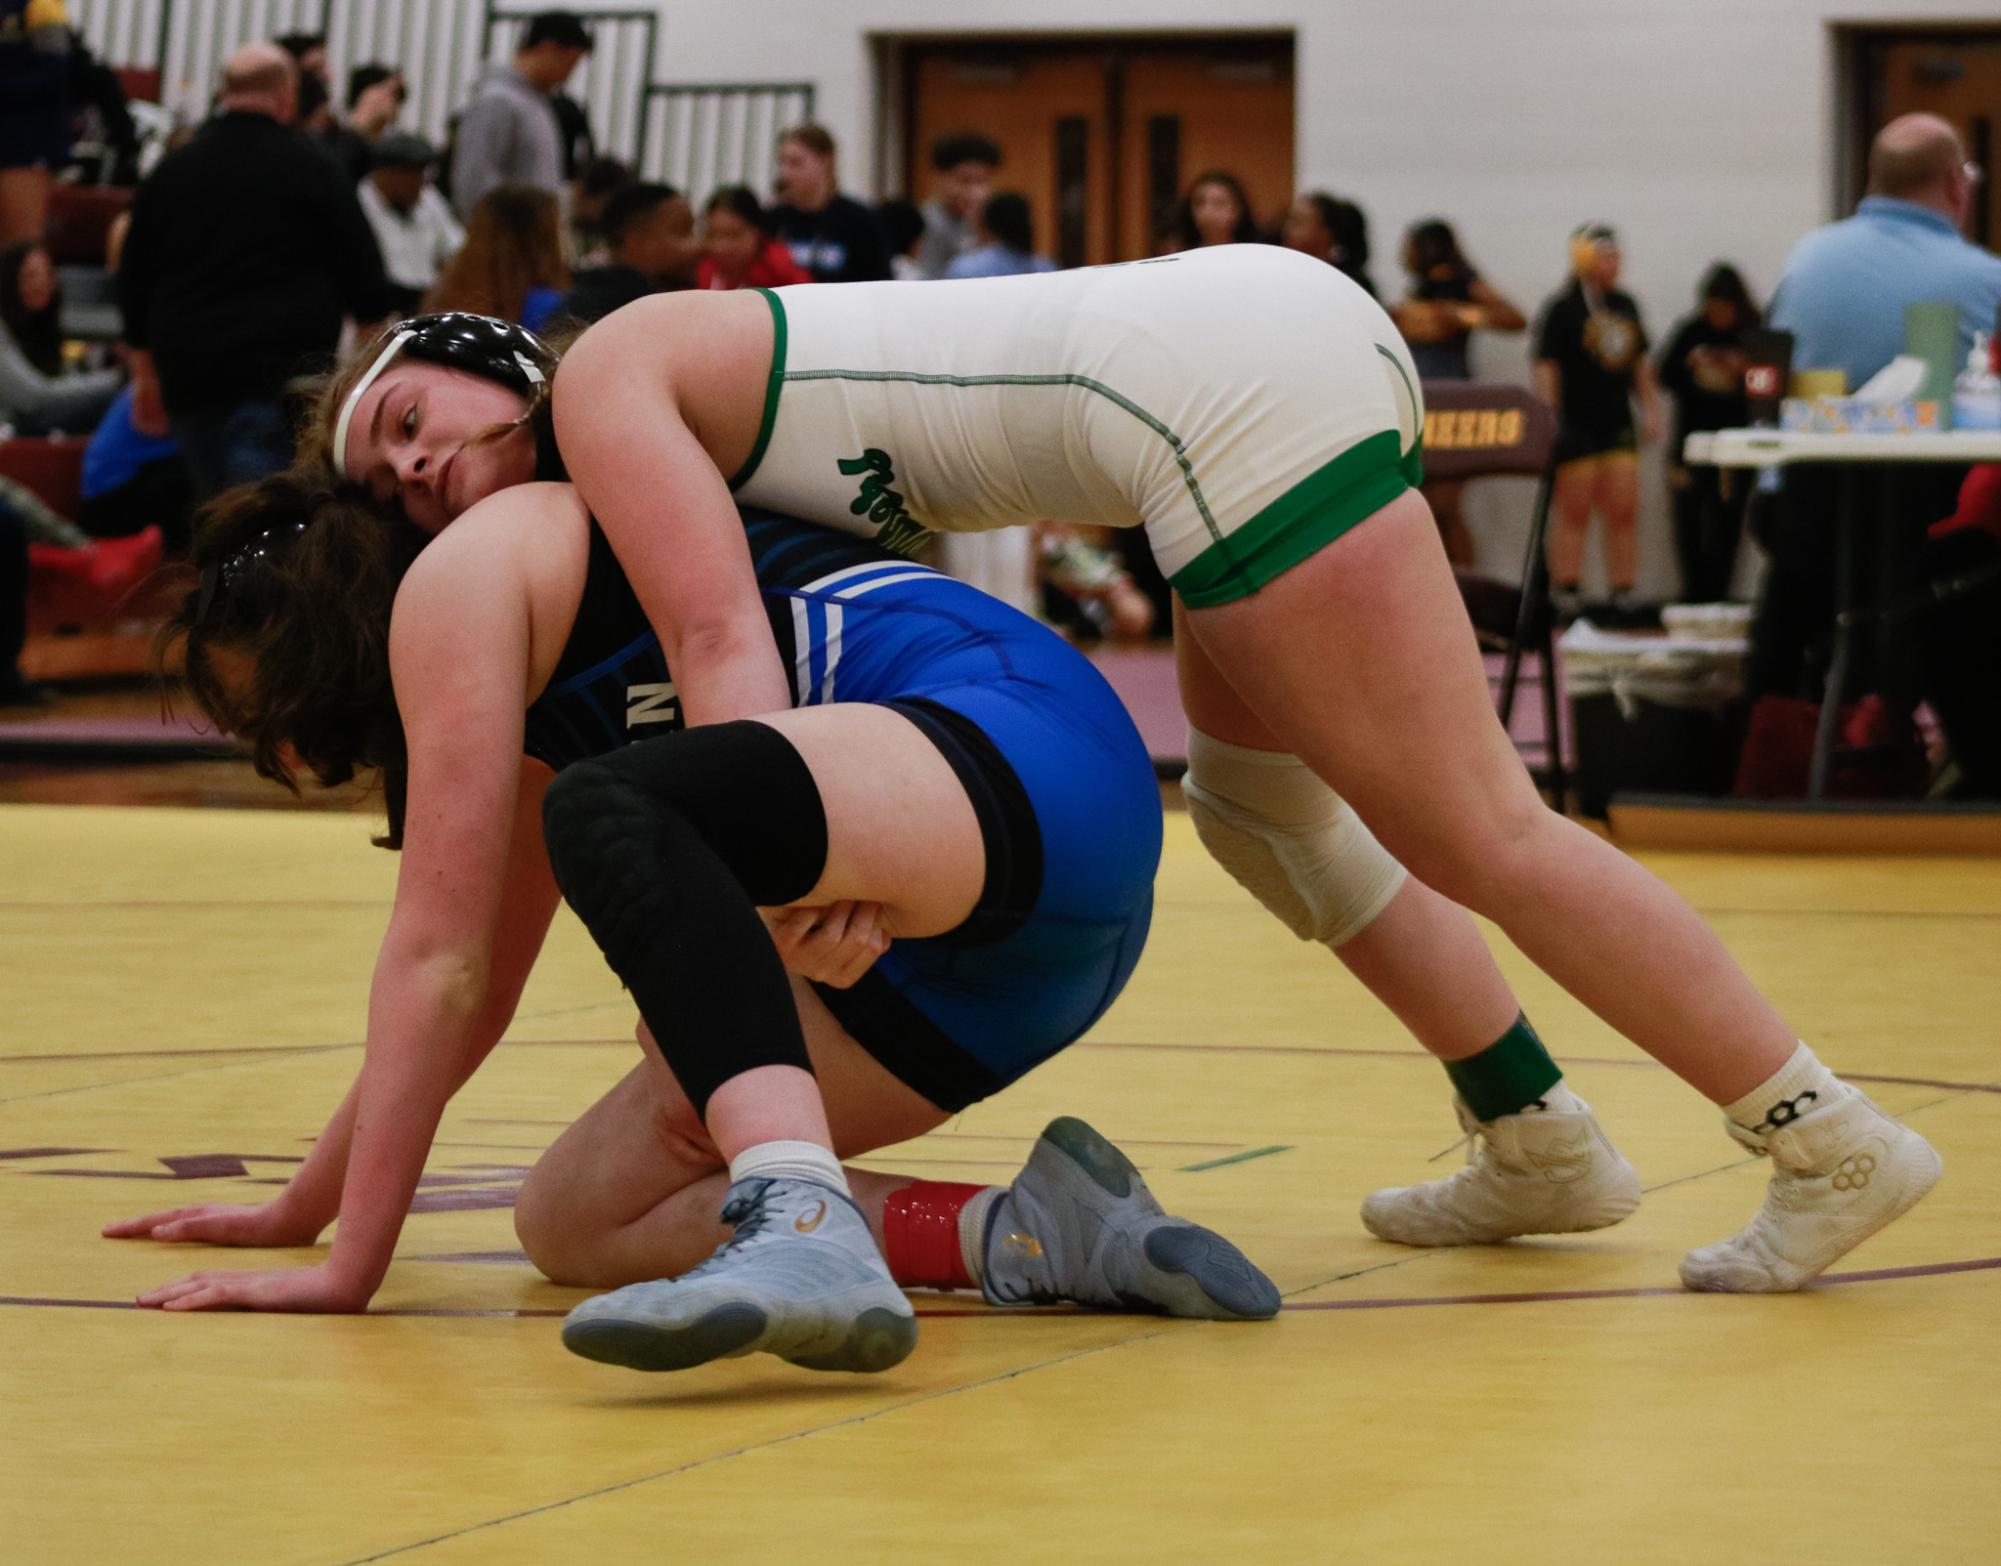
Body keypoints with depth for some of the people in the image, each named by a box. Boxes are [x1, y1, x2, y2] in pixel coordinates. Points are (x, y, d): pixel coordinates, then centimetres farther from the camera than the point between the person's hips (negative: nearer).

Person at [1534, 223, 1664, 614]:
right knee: (1575, 512, -2)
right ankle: (1565, 597, 1)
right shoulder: (1562, 310, -7)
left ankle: (1624, 596, 7)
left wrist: (1651, 409, 12)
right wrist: (1548, 422, -16)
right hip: (1575, 427, -6)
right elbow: (1546, 369, -10)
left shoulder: (1625, 306, 12)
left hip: (1617, 425, 6)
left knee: (1623, 511, 3)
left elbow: (1640, 363, 20)